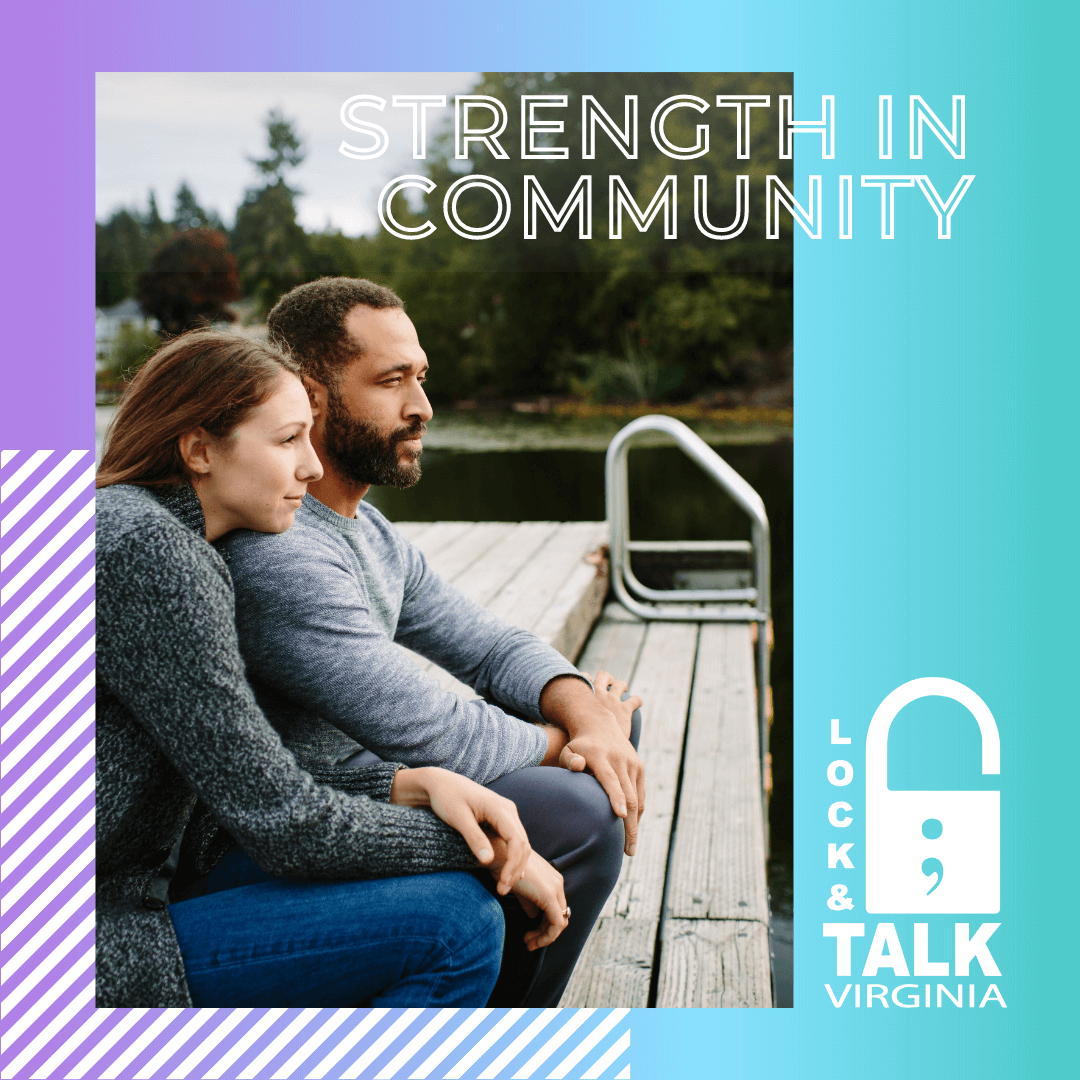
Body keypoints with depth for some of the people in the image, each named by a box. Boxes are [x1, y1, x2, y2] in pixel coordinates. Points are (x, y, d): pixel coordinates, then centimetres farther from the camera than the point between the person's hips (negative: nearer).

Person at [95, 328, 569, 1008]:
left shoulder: (155, 532, 10)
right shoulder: (145, 549, -20)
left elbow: (250, 780, 9)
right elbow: (282, 820, -18)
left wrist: (414, 784, -5)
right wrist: (488, 851, -8)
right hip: (106, 957, -10)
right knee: (456, 922, -14)